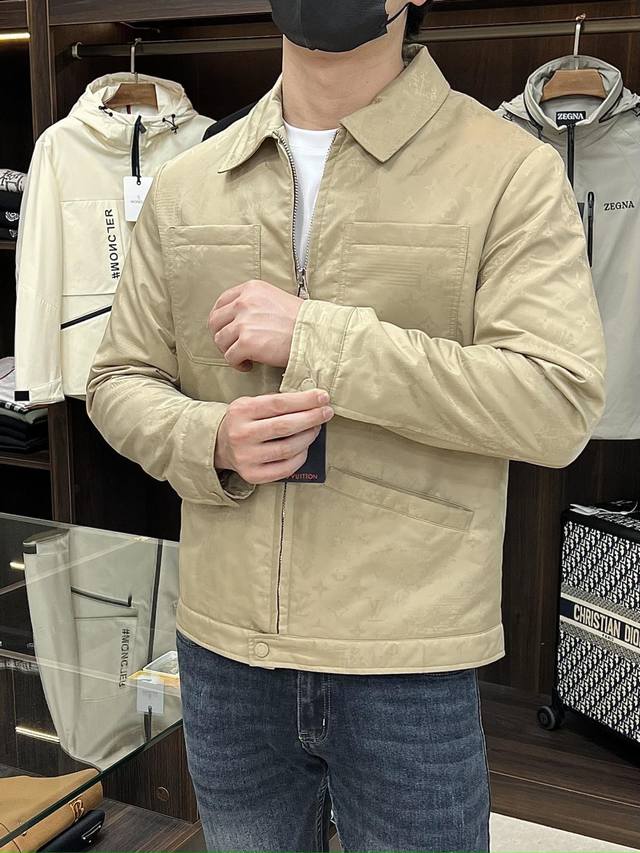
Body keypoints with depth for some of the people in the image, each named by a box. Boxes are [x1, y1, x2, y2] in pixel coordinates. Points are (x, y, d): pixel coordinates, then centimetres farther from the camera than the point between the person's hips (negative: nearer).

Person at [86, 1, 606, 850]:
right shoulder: (184, 186, 5)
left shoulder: (513, 170, -8)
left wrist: (314, 335, -20)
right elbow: (119, 382, 9)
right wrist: (211, 443, -13)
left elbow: (560, 404, -17)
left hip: (409, 670, -3)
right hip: (222, 652, 4)